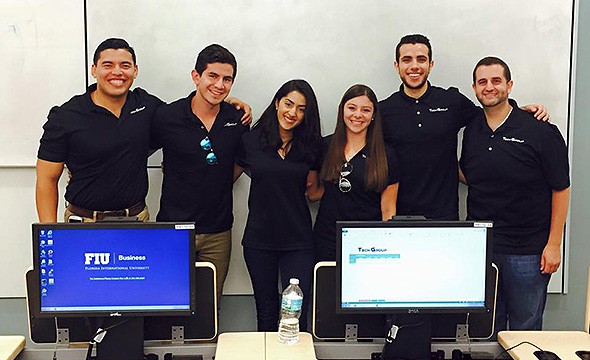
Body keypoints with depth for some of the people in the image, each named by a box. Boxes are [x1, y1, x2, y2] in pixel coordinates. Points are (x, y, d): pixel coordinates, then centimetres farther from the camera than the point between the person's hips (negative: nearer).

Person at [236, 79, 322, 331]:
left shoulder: (310, 146, 3)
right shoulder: (250, 140, -1)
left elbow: (312, 193, 9)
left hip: (298, 241, 0)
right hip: (259, 238, 0)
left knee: (297, 314, -3)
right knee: (266, 312, 13)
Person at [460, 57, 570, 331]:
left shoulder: (541, 131, -8)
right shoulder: (472, 131, 7)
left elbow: (560, 189, -6)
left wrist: (553, 245, -8)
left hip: (527, 252, -4)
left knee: (525, 328, 9)